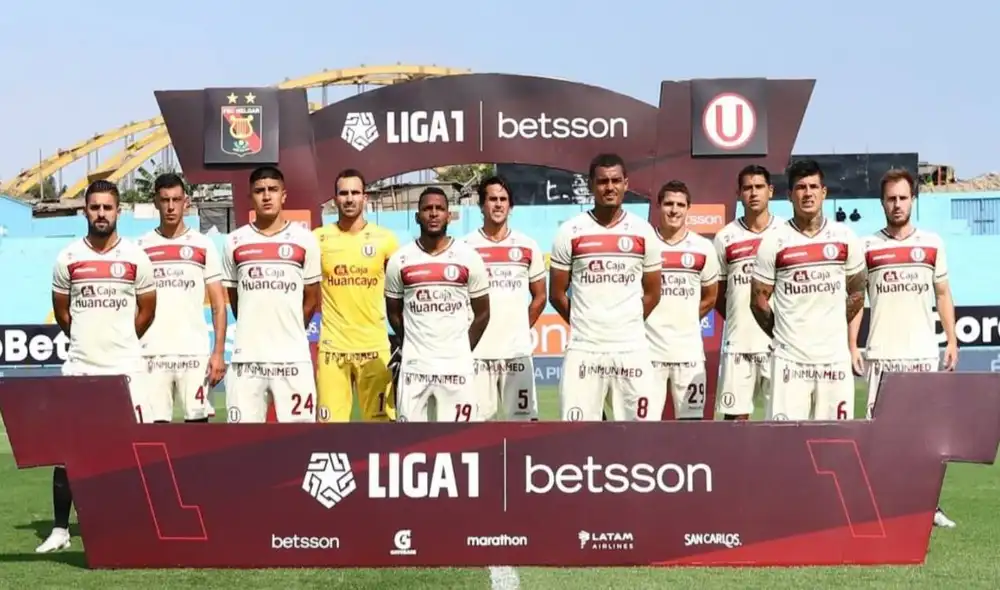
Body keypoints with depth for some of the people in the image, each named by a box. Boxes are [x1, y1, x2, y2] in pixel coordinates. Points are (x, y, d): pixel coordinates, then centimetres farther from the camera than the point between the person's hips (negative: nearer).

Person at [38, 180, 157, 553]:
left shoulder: (135, 257, -2)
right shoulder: (68, 258, 1)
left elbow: (147, 311, 8)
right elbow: (61, 313, 13)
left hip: (125, 366, -1)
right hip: (79, 367, 2)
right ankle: (60, 529, 13)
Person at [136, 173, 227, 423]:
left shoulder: (203, 246, 5)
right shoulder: (140, 248, 7)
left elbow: (219, 304, 4)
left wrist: (219, 352, -5)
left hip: (195, 353, -1)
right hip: (152, 354, 1)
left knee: (198, 419, 0)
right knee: (156, 421, 1)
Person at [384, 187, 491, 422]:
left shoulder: (468, 258, -1)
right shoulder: (400, 261, 1)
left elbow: (482, 313, 7)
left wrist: (462, 350, 9)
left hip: (456, 365, -1)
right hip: (414, 365, 1)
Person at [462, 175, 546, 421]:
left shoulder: (528, 247, 6)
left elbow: (539, 297, 14)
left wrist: (520, 328, 9)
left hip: (517, 350, 2)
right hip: (477, 351, -1)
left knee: (522, 416, 3)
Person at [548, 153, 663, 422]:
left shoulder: (643, 232, 4)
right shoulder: (570, 232, -1)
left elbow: (652, 294, 13)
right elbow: (556, 294, 6)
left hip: (632, 349, 1)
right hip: (584, 350, -1)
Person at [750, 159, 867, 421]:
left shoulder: (845, 238, 4)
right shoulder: (773, 242, -3)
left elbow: (857, 293, 15)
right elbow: (759, 299, 4)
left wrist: (832, 328, 14)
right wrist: (782, 334, 9)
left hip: (835, 357, 2)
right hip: (790, 358, -2)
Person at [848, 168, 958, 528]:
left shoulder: (932, 244, 6)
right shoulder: (867, 248, 3)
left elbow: (942, 295, 11)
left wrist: (952, 339, 3)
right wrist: (852, 345, -3)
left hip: (924, 353, 1)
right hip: (881, 354, -1)